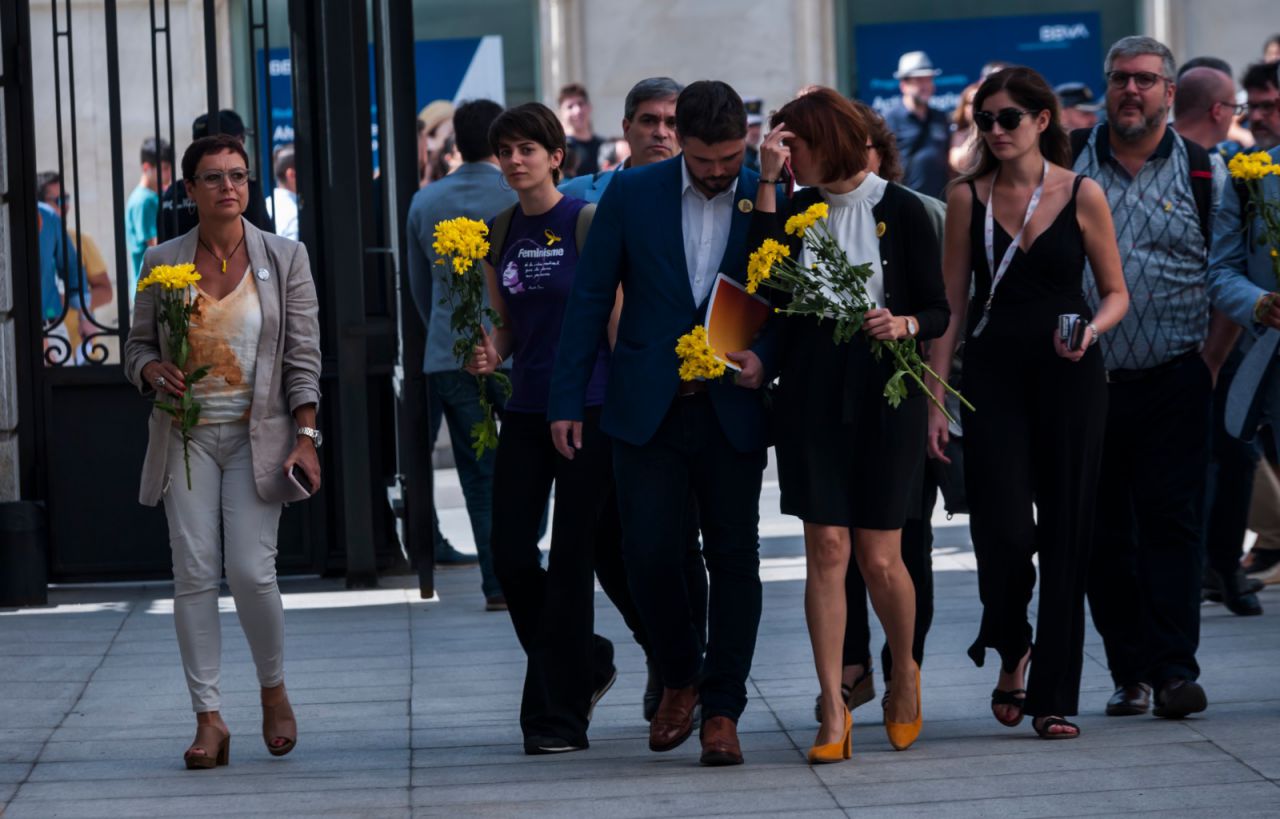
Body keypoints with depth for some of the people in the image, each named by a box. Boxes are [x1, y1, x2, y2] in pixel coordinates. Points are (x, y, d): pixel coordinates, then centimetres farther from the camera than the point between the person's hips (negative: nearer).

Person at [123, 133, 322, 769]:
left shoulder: (284, 259, 3)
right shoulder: (162, 262, 6)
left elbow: (303, 358, 1)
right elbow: (137, 344, 14)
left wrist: (306, 439, -7)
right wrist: (153, 371, -9)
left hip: (257, 436, -2)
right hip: (187, 434, 2)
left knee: (251, 570, -12)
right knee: (194, 572, -6)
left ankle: (274, 690, 14)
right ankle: (209, 717, -1)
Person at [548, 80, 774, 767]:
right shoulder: (632, 194, 0)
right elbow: (590, 298, 4)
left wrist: (765, 355, -13)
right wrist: (566, 400, 0)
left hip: (733, 411, 0)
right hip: (649, 409, 0)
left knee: (734, 557, 1)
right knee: (649, 553, -5)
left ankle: (721, 709, 10)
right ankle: (679, 678, 20)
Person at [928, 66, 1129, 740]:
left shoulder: (1081, 196, 0)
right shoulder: (968, 197, 3)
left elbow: (1116, 292, 7)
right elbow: (952, 303, 4)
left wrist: (1092, 329, -15)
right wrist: (936, 399, 0)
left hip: (1070, 380, 0)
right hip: (993, 376, 0)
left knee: (1065, 532, 0)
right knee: (1002, 530, -10)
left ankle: (1055, 697, 8)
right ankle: (1012, 652, 20)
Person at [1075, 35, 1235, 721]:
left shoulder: (1204, 171, 3)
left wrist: (1212, 358, -3)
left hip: (1174, 382, -2)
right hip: (1087, 378, 2)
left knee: (1172, 522, -7)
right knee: (1104, 531, 4)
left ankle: (1174, 670, -8)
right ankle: (1130, 671, 11)